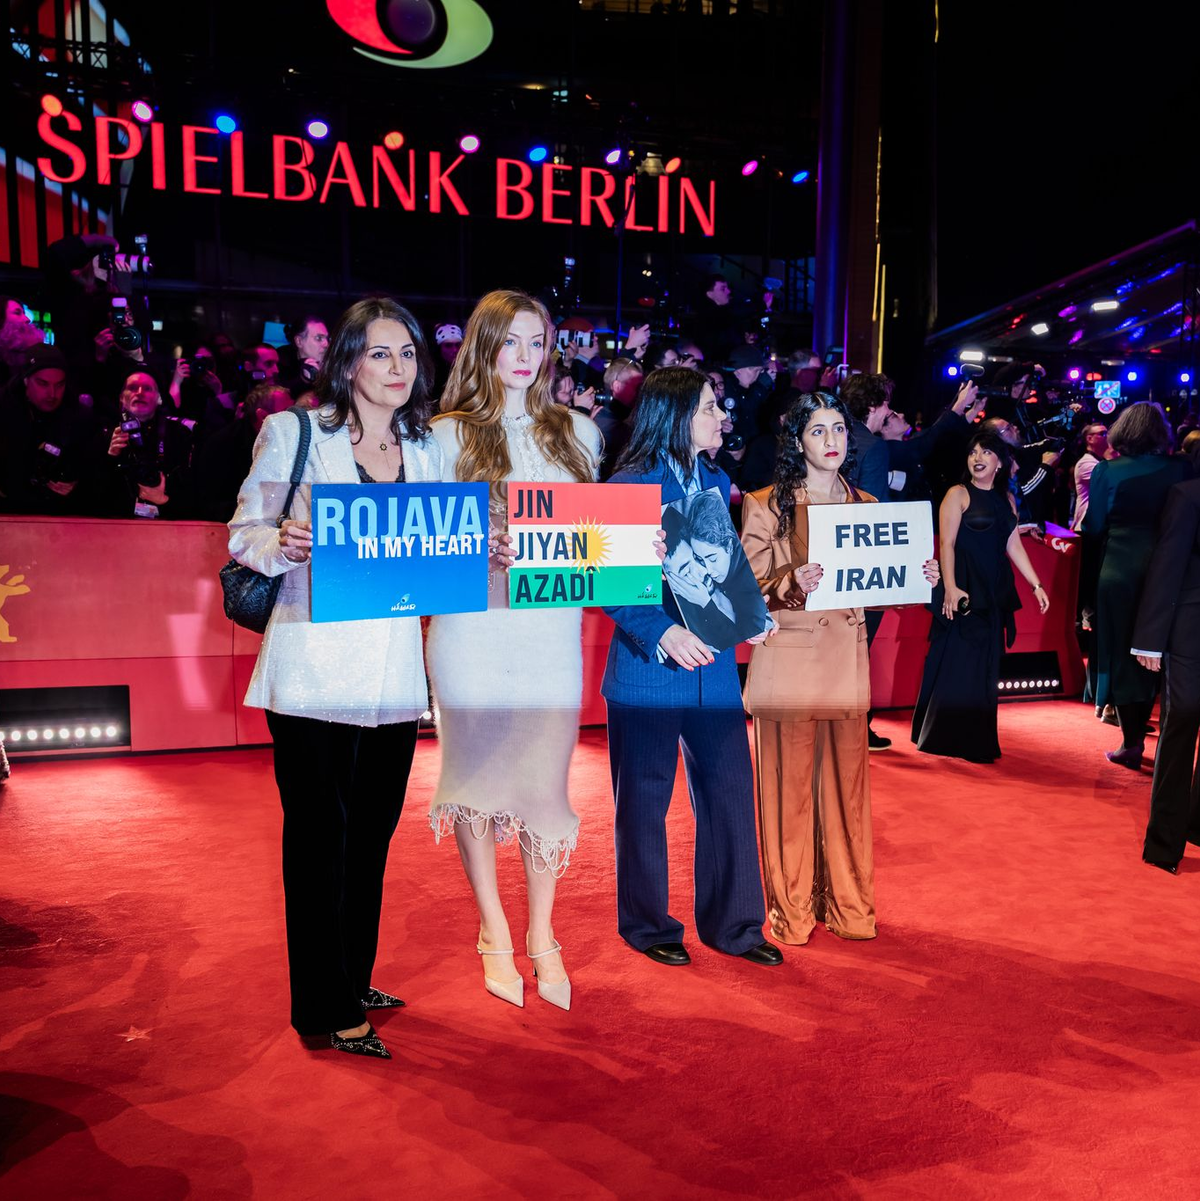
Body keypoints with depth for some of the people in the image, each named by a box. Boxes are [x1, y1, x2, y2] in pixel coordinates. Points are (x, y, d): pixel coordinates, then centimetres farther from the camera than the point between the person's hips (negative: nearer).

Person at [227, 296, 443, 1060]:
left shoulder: (428, 449, 13)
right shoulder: (294, 432, 1)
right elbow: (246, 535, -1)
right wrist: (286, 543, -23)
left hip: (394, 673, 5)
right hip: (315, 669, -4)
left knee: (373, 830, 14)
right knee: (322, 831, 3)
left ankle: (353, 980, 33)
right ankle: (328, 1007, 18)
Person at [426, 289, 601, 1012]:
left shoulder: (576, 431, 14)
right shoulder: (449, 435, 4)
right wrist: (483, 550, -18)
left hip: (552, 627, 2)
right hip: (472, 631, -1)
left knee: (546, 785, 3)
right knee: (476, 779, 9)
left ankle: (542, 937, 24)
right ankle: (495, 933, 29)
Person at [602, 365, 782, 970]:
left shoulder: (716, 481, 12)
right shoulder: (629, 485, -8)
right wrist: (662, 632, -24)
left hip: (714, 665, 6)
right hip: (648, 668, -5)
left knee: (729, 788, 8)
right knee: (645, 798, 9)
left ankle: (732, 923, 26)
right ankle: (647, 924, 28)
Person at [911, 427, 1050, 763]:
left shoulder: (1006, 499, 13)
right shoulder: (958, 494, -4)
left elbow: (1014, 546, 15)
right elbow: (946, 543, -12)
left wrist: (1036, 585, 11)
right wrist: (950, 588, -21)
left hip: (994, 594, 6)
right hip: (964, 592, -6)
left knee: (984, 669, 10)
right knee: (956, 665, -3)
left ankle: (976, 741, 19)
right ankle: (943, 738, 7)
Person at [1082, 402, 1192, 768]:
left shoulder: (1107, 471, -6)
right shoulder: (1181, 470, 0)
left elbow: (1094, 531, -5)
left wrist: (1087, 596, 0)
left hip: (1118, 574, -2)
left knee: (1121, 657, 8)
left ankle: (1132, 745, 11)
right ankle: (1137, 736, 26)